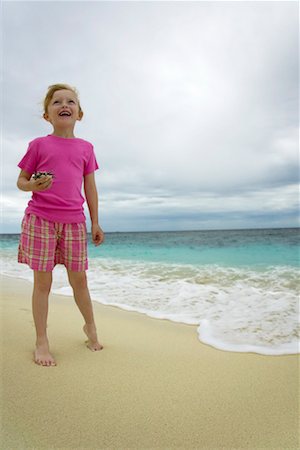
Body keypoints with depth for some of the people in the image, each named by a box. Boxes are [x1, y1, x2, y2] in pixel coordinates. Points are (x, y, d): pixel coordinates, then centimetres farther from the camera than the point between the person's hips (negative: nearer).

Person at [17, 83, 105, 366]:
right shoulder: (39, 145, 5)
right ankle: (41, 342, 17)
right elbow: (21, 180, 8)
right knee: (42, 281, 3)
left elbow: (90, 188, 12)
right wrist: (33, 185, -16)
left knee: (79, 279, 9)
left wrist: (95, 223, 9)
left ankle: (90, 326, 32)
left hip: (74, 221, 2)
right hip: (40, 218, -1)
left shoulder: (86, 148, 11)